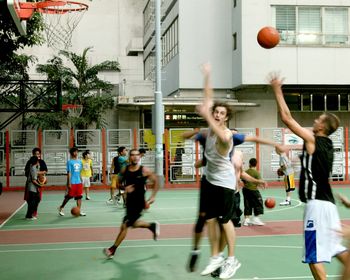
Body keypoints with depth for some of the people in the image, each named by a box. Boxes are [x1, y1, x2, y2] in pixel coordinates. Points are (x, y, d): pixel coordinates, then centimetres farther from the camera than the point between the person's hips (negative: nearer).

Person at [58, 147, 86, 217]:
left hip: (79, 182, 6)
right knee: (68, 196, 1)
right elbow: (69, 173, -9)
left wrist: (81, 181, 17)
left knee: (79, 197, 4)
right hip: (72, 183, -6)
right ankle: (61, 208, 18)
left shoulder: (79, 162, 12)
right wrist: (69, 183, -13)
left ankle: (79, 211, 8)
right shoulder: (70, 162, -6)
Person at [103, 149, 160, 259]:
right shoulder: (125, 170, -2)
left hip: (139, 202, -5)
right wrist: (124, 188, -11)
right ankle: (152, 226, 43)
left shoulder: (144, 171, -11)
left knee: (125, 225, -5)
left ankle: (112, 249, 5)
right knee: (133, 223, 17)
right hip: (130, 201, 5)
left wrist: (153, 196, -5)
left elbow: (155, 181, 1)